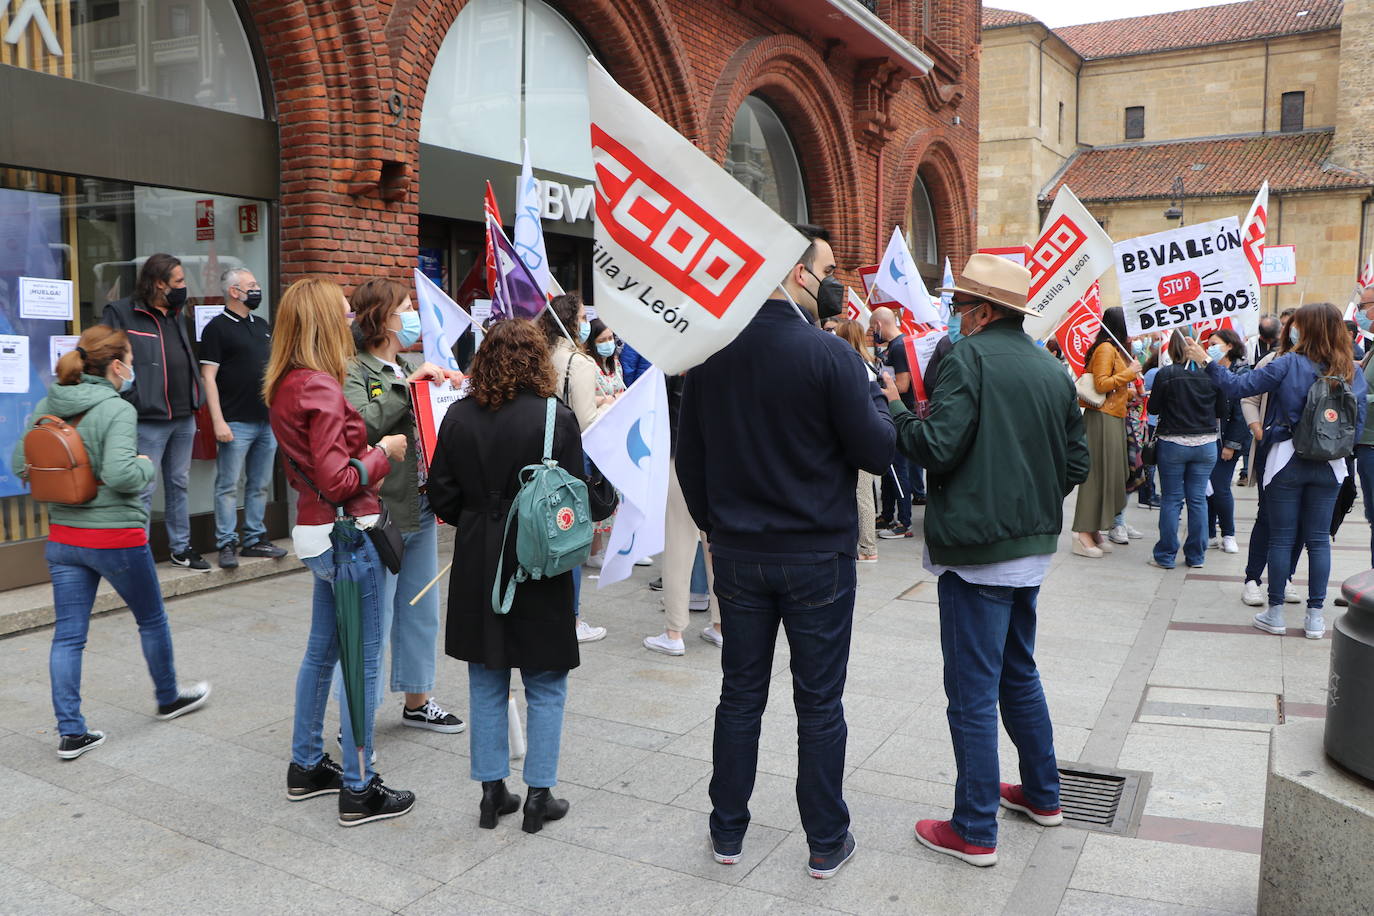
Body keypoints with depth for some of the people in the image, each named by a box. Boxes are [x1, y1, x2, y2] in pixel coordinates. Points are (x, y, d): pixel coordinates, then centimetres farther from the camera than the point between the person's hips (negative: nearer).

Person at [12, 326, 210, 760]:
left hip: (62, 538, 6)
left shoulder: (46, 407, 3)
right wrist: (146, 464, -10)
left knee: (68, 634, 8)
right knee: (152, 619, 16)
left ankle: (70, 732, 11)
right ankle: (169, 698, 34)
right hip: (116, 538, -6)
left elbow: (20, 464, 9)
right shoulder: (117, 410, -18)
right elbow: (120, 474, -29)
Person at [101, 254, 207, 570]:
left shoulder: (175, 316, 18)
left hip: (184, 418, 8)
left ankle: (181, 549, 25)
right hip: (149, 419, -8)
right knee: (143, 489, -3)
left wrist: (195, 401, 18)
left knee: (179, 485, 15)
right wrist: (126, 401, -17)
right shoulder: (121, 313, -7)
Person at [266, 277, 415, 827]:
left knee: (322, 650, 20)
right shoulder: (320, 388, -20)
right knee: (362, 663, 1)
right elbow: (338, 480, -22)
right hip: (348, 533, -10)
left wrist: (366, 450, 10)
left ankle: (306, 767, 34)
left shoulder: (285, 386, 9)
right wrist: (383, 452, -8)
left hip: (315, 530, 10)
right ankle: (359, 790, 11)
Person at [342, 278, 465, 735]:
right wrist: (408, 384, -23)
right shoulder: (354, 371, -10)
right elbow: (361, 425, -28)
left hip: (420, 512, 9)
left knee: (421, 612, 18)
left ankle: (417, 701, 34)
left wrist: (452, 387, 0)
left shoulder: (410, 369, 15)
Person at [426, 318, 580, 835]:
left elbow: (442, 494, 2)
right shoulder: (556, 419, -13)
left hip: (477, 566, 4)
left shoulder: (459, 417, -3)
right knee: (545, 687, 11)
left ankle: (492, 791, 24)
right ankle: (539, 795, 17)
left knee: (486, 684, 16)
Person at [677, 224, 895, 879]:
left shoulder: (710, 353, 0)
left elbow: (689, 456, 6)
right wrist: (872, 390, 4)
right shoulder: (830, 355, -16)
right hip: (817, 555, -4)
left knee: (740, 693, 16)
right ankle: (826, 843, 23)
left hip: (738, 553, 4)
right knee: (819, 703, 9)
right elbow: (878, 451, -11)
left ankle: (727, 832, 28)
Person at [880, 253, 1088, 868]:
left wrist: (895, 409, -6)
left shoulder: (969, 358, -14)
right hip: (1032, 546, 8)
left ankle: (975, 832, 11)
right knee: (1019, 673, 23)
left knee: (973, 691, 1)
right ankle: (1043, 795, 36)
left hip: (976, 548, -8)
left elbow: (937, 447, -22)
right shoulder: (1052, 369, 9)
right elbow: (1077, 462, 11)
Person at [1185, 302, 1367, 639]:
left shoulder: (1288, 364, -12)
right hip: (1329, 467, 3)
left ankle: (1275, 613, 11)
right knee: (1318, 540, 9)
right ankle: (1315, 617, 13)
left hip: (1286, 461, -3)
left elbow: (1238, 387, -14)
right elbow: (1358, 425, 4)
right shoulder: (1354, 373, 1)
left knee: (1281, 537, 5)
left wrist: (1206, 361, -5)